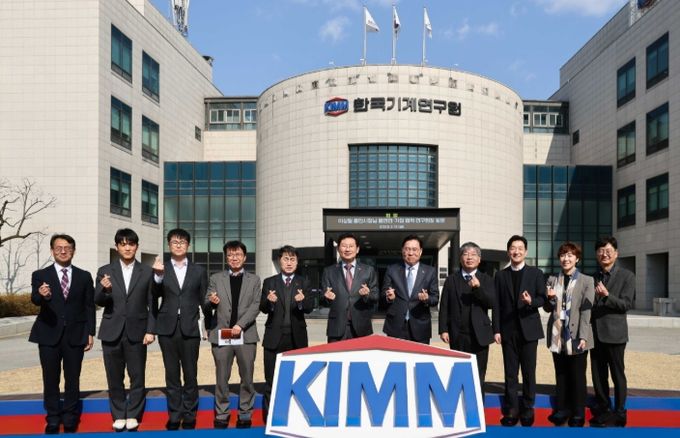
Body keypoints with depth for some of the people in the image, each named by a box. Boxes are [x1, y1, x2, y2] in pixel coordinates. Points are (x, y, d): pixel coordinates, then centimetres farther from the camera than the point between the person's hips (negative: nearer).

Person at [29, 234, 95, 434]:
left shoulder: (84, 276, 6)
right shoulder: (40, 275, 3)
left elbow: (89, 306, 6)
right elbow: (35, 300, -14)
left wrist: (90, 333, -1)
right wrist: (41, 295, -38)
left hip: (75, 335, 1)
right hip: (49, 335, 0)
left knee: (73, 380, 7)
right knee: (50, 380, 8)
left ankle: (70, 421, 19)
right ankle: (52, 421, 20)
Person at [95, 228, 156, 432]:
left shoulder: (147, 272, 4)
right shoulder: (105, 271, 5)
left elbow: (152, 304, 3)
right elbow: (98, 302, 0)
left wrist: (151, 330, -5)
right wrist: (104, 289, -21)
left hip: (136, 332, -1)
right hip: (112, 332, 1)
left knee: (137, 377, 3)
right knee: (114, 378, 9)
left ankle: (133, 415, 16)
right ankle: (118, 415, 21)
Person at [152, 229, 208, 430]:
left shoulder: (199, 270, 7)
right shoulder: (160, 269, 6)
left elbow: (203, 299, 8)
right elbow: (153, 297, -6)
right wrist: (157, 276, -21)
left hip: (190, 329, 0)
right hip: (167, 329, 0)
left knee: (190, 375, 4)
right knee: (172, 375, 8)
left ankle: (189, 416, 15)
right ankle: (174, 416, 17)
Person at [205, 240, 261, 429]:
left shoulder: (254, 279, 10)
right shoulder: (216, 278, 11)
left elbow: (255, 306, 1)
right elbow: (206, 303, 6)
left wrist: (240, 325, -13)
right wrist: (211, 301, -19)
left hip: (246, 334, 0)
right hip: (221, 334, 0)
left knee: (247, 376, 5)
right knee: (221, 377, 5)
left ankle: (245, 413, 16)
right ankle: (221, 414, 15)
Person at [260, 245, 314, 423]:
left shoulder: (304, 283, 5)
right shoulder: (269, 282, 4)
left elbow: (310, 308, -5)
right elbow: (263, 308, -3)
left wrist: (302, 301, -28)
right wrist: (269, 301, -25)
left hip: (297, 337, 1)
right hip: (274, 337, 0)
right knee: (271, 381, 5)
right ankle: (269, 417, 16)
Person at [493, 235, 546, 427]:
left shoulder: (536, 273, 4)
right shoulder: (500, 275, 8)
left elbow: (542, 298, 1)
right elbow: (497, 304, 4)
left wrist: (531, 301, -21)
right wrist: (496, 329, -2)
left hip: (528, 328, -1)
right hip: (508, 330, 1)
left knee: (529, 371, 4)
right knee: (510, 372, 4)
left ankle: (527, 409, 15)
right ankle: (511, 410, 10)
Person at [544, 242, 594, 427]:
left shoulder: (586, 281, -3)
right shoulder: (553, 280, 8)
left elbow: (586, 311, -8)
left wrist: (583, 336, -15)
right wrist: (550, 299, -10)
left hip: (576, 336, -3)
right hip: (557, 336, 4)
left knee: (577, 377, 7)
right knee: (560, 376, 13)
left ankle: (578, 414, 19)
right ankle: (561, 410, 24)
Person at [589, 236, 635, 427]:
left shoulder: (626, 276, -4)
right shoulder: (595, 276, 13)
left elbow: (627, 304, -12)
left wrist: (607, 295, -27)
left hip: (614, 332, -5)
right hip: (595, 332, 5)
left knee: (617, 374, 3)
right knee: (598, 374, 11)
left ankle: (619, 414, 13)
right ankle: (602, 409, 22)